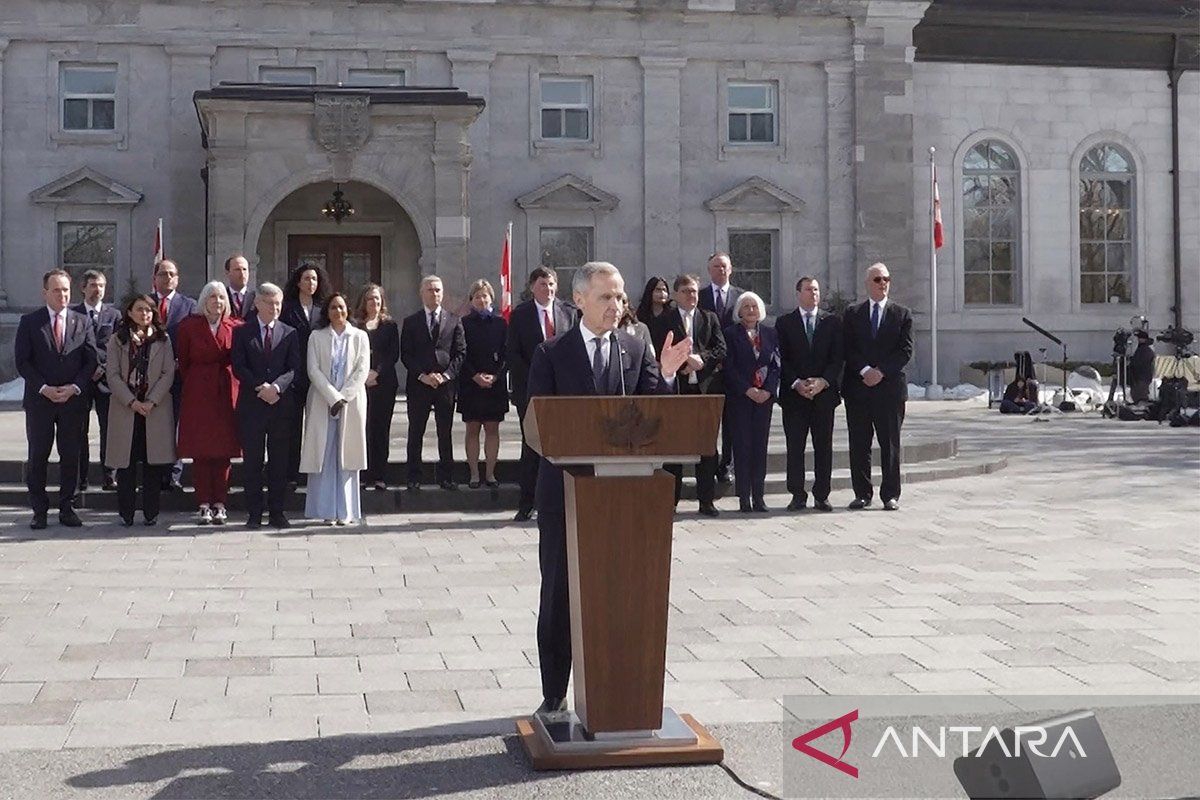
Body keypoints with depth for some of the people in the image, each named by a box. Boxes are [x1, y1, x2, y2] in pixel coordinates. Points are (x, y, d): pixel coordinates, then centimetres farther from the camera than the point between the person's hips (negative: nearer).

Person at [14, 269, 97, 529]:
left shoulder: (82, 322, 7)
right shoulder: (29, 322, 3)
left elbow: (91, 360, 4)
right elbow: (22, 361, -1)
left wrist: (74, 387, -9)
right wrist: (43, 388, -12)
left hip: (73, 399, 1)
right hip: (39, 400, -1)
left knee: (71, 456, 4)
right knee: (37, 456, 2)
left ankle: (67, 508, 13)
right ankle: (39, 510, 10)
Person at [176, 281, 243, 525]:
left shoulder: (236, 327, 5)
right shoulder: (189, 326, 3)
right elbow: (183, 361, 9)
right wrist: (192, 384, 7)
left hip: (226, 393, 1)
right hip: (197, 394, 0)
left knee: (224, 450, 1)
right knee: (200, 451, -1)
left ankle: (220, 504, 7)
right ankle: (204, 504, 3)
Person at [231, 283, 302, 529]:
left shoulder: (290, 333, 10)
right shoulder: (242, 333, 6)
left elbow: (295, 368, 2)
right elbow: (238, 367, -2)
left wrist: (276, 386, -15)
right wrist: (260, 387, -15)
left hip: (282, 404, 1)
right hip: (251, 405, -1)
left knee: (279, 461, 4)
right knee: (252, 461, 2)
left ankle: (276, 513, 11)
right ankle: (254, 514, 8)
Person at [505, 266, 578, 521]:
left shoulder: (569, 312, 8)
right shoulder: (520, 314, 4)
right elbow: (512, 353, 0)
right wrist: (532, 380, -8)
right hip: (530, 391, -1)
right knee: (531, 446, 1)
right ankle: (526, 504, 6)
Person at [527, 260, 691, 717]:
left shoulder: (636, 350, 8)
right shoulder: (552, 353, 1)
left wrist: (666, 375, -16)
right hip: (565, 487, -2)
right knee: (559, 592, 6)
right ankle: (555, 696, 16)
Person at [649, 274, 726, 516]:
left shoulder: (710, 319, 14)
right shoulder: (662, 321, 7)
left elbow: (721, 350, 5)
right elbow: (659, 353, -4)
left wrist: (701, 359, -12)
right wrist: (684, 364, -14)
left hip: (704, 388, 2)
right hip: (675, 388, -2)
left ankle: (707, 500, 8)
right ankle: (670, 500, 7)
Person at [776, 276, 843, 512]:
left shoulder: (832, 322, 10)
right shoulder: (784, 322, 7)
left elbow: (838, 357, 4)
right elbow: (781, 358, 1)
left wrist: (823, 381, -11)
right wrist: (796, 383, -11)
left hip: (824, 393, 1)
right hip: (794, 395, -1)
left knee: (823, 447, 3)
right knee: (795, 447, 0)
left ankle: (821, 496, 9)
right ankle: (797, 495, 7)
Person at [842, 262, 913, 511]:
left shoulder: (902, 314, 7)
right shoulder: (852, 314, 9)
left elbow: (905, 350, -2)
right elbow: (848, 349, 2)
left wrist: (881, 371, -12)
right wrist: (865, 370, -13)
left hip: (890, 386, -1)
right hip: (858, 387, 1)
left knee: (890, 443, 2)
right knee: (859, 444, 3)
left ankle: (890, 494, 8)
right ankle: (862, 494, 11)